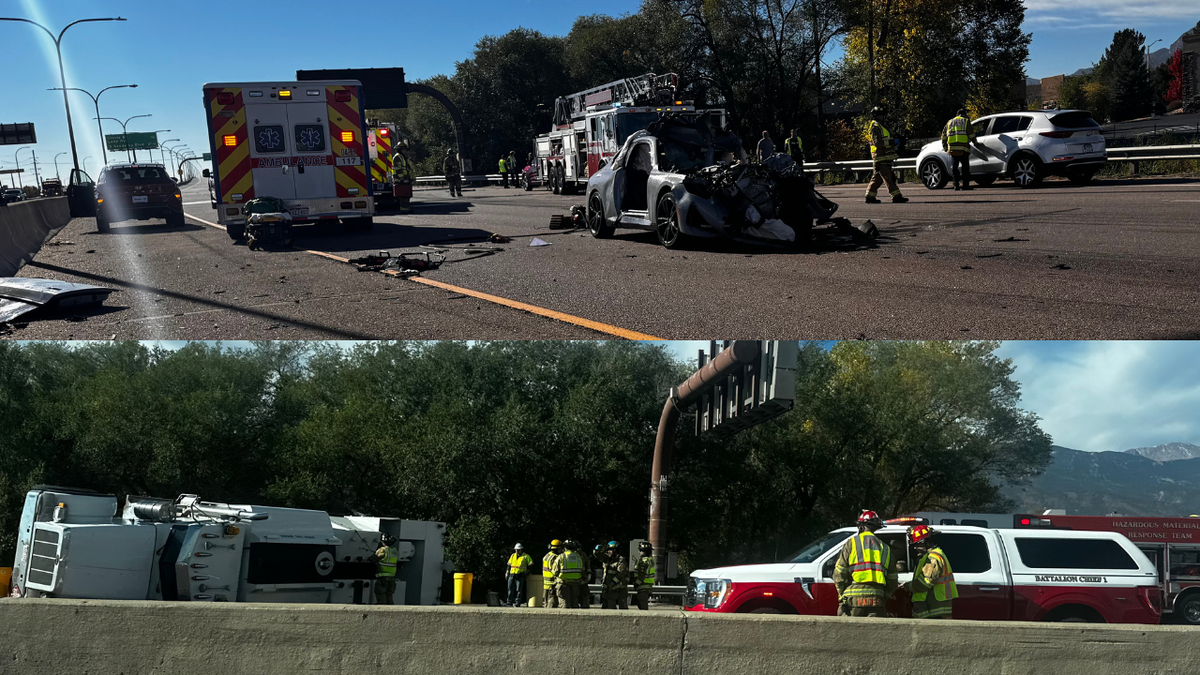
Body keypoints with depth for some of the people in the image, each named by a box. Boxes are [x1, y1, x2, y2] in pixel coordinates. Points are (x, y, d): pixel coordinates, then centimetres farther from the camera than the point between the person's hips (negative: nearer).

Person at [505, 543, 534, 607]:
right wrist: (507, 572, 14)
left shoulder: (525, 556, 0)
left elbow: (531, 564, 2)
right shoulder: (513, 556, 12)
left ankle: (517, 602, 1)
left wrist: (527, 571, -1)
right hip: (512, 575, 4)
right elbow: (509, 565, 18)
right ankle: (510, 601, 12)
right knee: (510, 589, 4)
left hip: (520, 576, -4)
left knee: (519, 590, -3)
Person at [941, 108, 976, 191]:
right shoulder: (966, 121, 6)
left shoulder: (950, 122, 18)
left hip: (952, 148, 3)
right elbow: (971, 134, 0)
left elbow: (944, 135, 18)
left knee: (954, 167, 6)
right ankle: (966, 185, -4)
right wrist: (974, 142, 16)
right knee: (965, 167, -1)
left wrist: (944, 146, 26)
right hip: (963, 148, -3)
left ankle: (956, 185, 2)